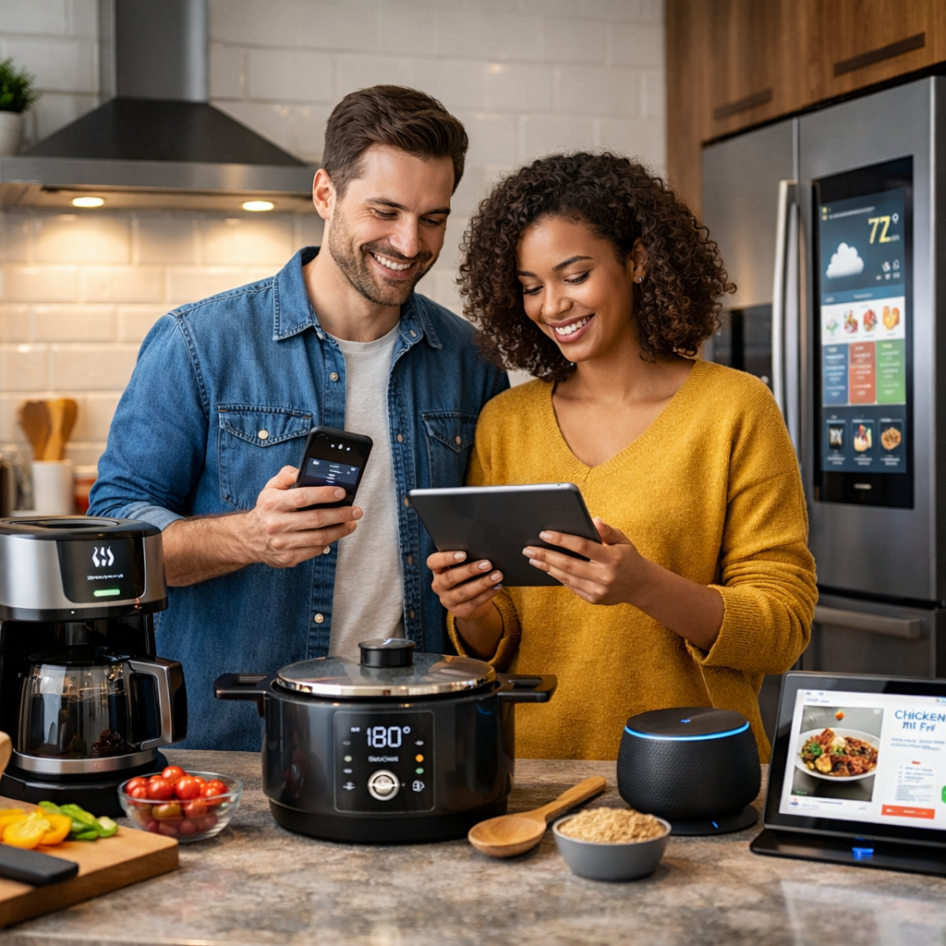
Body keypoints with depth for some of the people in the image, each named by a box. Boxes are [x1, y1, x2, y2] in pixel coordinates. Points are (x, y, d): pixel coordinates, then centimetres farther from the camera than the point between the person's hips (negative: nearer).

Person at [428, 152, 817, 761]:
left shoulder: (735, 409, -1)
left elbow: (785, 630, -3)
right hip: (533, 773, 3)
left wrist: (646, 586, -18)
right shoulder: (504, 423, 9)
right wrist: (475, 618, -8)